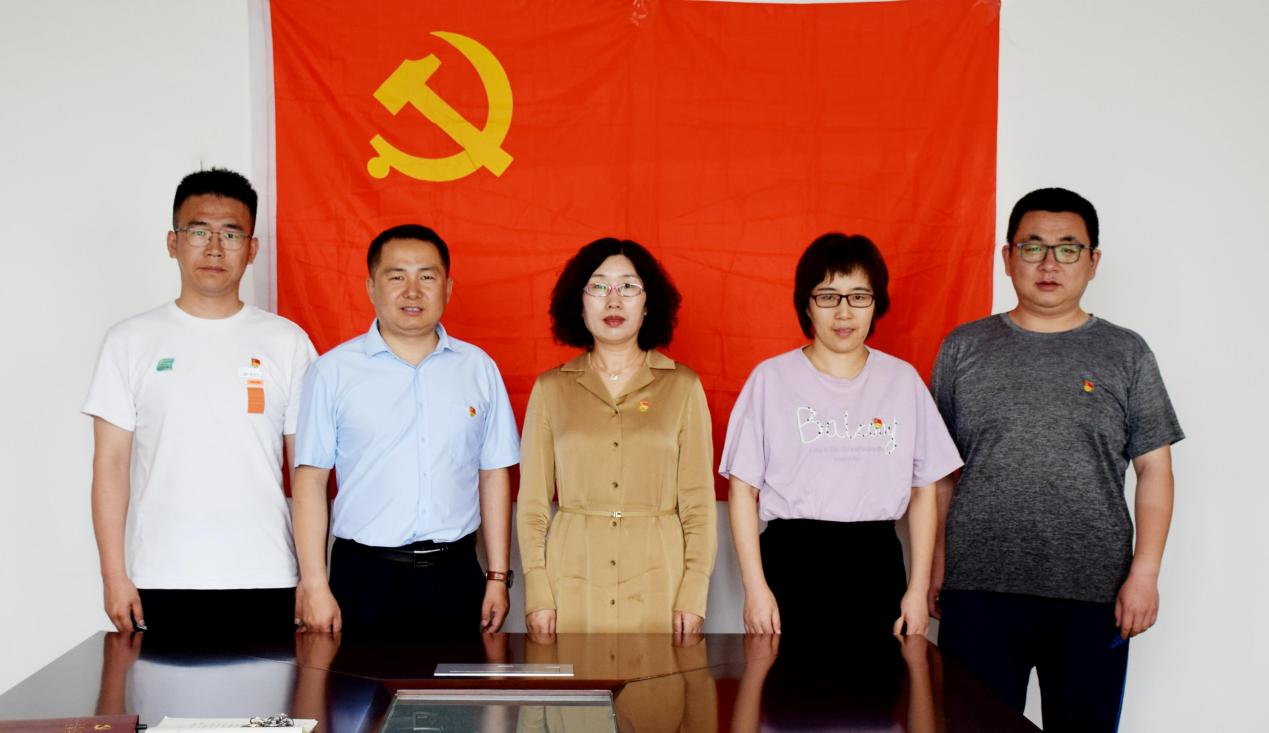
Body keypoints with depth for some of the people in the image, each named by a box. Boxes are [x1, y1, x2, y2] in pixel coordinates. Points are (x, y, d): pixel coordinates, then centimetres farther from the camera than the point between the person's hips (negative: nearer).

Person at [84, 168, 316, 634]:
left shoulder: (286, 341, 3)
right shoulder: (131, 341, 4)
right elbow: (111, 464, 3)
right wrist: (114, 576, -3)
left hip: (265, 582, 0)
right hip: (160, 583, 0)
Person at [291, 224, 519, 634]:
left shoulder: (479, 369, 6)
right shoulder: (333, 370, 0)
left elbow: (494, 476, 8)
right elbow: (311, 479, -1)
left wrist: (498, 577, 5)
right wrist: (315, 587, -6)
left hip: (456, 575, 2)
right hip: (364, 575, -2)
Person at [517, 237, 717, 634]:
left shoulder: (683, 386, 4)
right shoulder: (550, 389, 5)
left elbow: (698, 501, 3)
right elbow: (533, 502, 5)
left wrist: (693, 595, -4)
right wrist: (537, 593, -3)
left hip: (658, 582, 0)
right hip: (571, 582, 0)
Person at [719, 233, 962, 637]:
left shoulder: (903, 379, 7)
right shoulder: (771, 378, 1)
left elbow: (924, 490, 9)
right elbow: (744, 489, 0)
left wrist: (918, 589, 4)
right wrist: (755, 588, -6)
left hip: (876, 563, 2)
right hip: (792, 562, -2)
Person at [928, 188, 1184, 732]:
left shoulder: (1125, 354, 5)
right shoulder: (964, 347, 6)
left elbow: (1154, 468, 4)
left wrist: (1145, 571, -5)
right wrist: (936, 561, 2)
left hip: (1093, 596, 0)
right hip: (977, 590, 0)